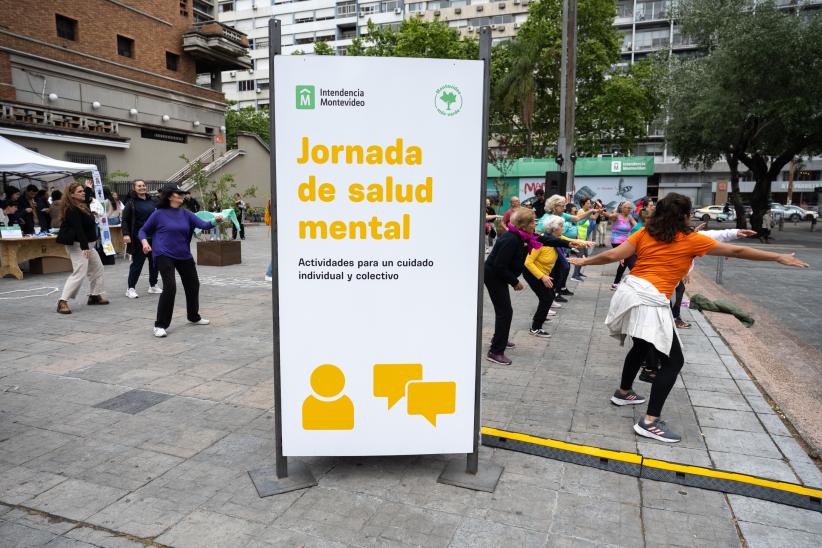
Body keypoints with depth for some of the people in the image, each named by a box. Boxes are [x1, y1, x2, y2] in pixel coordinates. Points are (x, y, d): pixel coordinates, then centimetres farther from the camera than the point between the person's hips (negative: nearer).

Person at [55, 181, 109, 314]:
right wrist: (84, 247, -30)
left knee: (97, 268, 18)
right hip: (77, 245, -11)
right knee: (79, 273, -16)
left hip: (87, 244, 11)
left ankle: (95, 296, 27)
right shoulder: (72, 210, -19)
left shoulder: (82, 206, 10)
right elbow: (78, 230, -27)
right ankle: (62, 302, -14)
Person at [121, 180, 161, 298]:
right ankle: (131, 288, 6)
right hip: (138, 238, -5)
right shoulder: (131, 203, -2)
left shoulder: (152, 202, 12)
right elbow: (125, 220, -6)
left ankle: (153, 285, 22)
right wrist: (126, 234, -19)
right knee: (137, 263, -3)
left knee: (154, 262, 9)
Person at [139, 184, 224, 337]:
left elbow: (202, 224, -7)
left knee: (193, 285, 14)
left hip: (184, 256, 6)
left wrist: (214, 221, -26)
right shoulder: (159, 213, -5)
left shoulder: (185, 214, 5)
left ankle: (194, 317, 37)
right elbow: (143, 231, 3)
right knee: (170, 287, -18)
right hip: (164, 255, -6)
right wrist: (145, 242, -16)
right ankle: (160, 325, -6)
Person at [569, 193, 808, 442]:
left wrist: (585, 261, 16)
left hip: (629, 290, 7)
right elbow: (736, 251, 8)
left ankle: (623, 393, 44)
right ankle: (650, 422, -1)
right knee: (673, 361, 2)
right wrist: (779, 257, 19)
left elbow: (612, 256, 2)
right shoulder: (692, 240, 1)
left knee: (641, 346, 28)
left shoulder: (644, 233, 9)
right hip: (650, 301, -7)